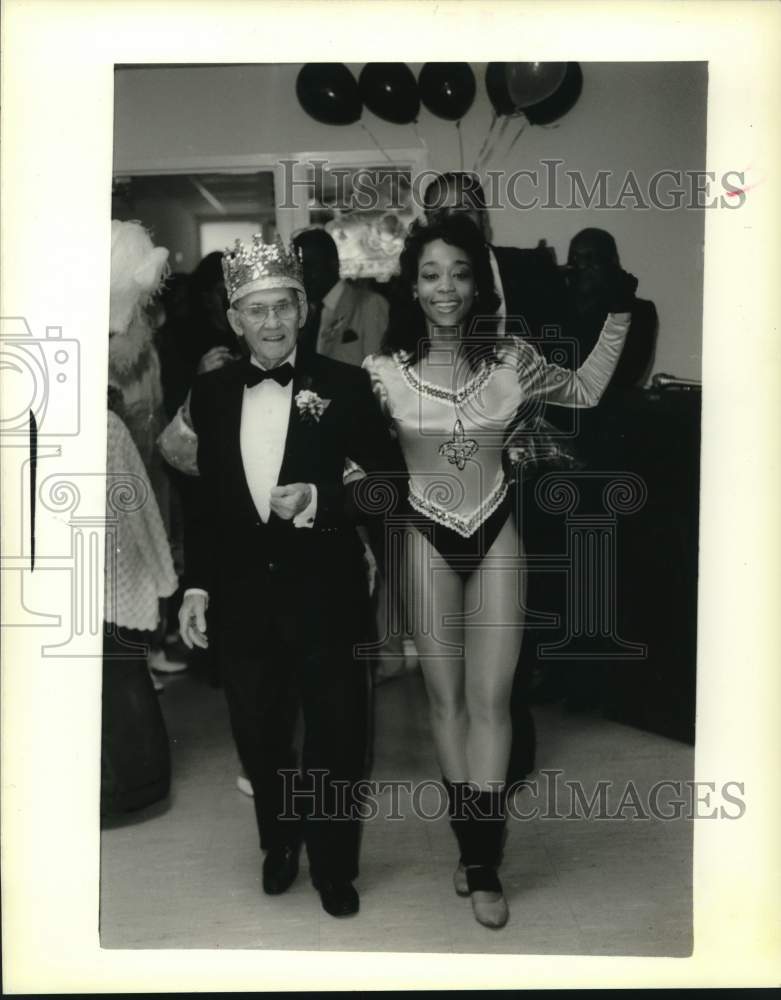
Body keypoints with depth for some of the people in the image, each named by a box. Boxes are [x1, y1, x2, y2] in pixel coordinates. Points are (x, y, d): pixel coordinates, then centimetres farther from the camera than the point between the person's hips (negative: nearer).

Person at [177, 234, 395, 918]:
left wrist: (317, 499, -21)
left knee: (337, 739, 12)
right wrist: (196, 585, 4)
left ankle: (335, 866, 36)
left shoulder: (345, 386, -8)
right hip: (242, 597, 3)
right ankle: (281, 842, 44)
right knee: (258, 738, 17)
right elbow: (208, 501, 8)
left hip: (327, 596, -2)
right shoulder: (211, 393, 2)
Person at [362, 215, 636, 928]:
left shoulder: (510, 359, -5)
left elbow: (586, 392, 10)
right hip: (428, 538, 0)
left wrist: (620, 311, 2)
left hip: (496, 535, 0)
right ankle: (475, 846, 28)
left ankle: (481, 865, 13)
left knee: (490, 699, 0)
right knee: (446, 700, 9)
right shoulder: (386, 371, -8)